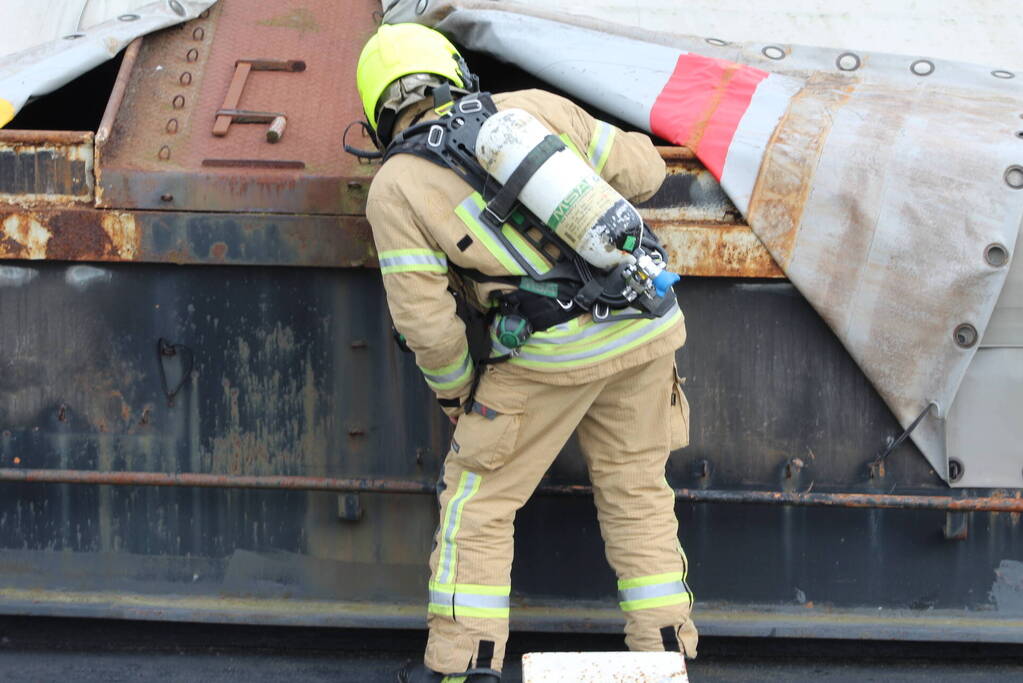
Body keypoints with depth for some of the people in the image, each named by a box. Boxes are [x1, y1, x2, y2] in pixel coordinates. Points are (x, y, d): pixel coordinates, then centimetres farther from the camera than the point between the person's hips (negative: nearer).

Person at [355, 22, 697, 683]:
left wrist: (454, 389, 14)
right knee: (637, 493, 19)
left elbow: (427, 321, -3)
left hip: (550, 355, -4)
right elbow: (642, 170, 13)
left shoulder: (395, 189, -1)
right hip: (644, 328, 4)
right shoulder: (534, 107, 8)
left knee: (478, 499, 13)